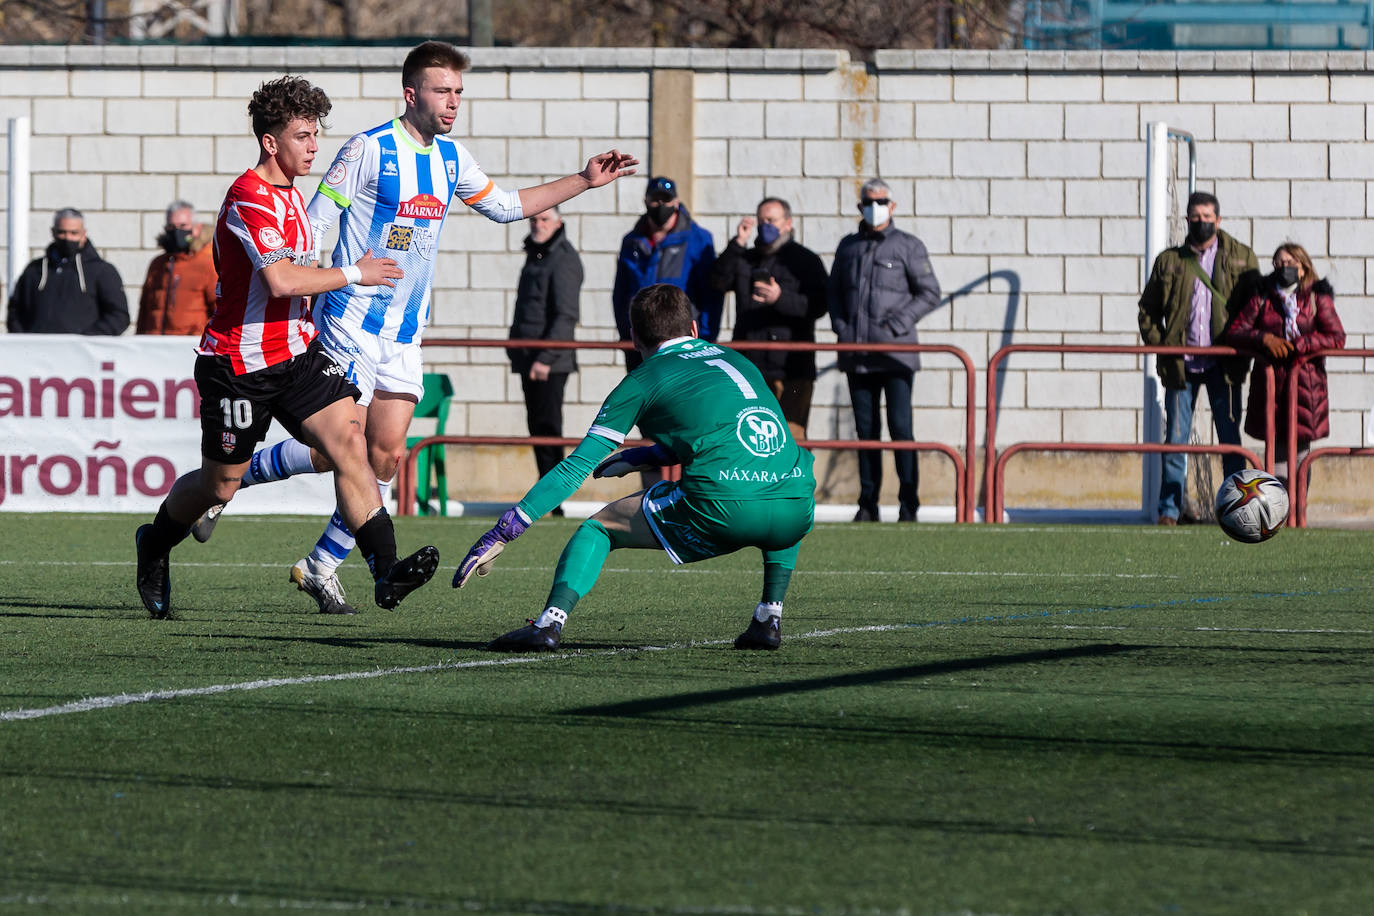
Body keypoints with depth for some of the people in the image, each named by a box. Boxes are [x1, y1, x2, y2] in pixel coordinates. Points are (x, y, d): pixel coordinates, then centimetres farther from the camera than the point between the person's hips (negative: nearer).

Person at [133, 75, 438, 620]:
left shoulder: (291, 195, 12)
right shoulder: (248, 198, -19)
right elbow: (280, 279, -30)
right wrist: (354, 274, -20)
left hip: (297, 353, 7)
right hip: (240, 365, -7)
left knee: (349, 443, -13)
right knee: (220, 483, 7)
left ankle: (386, 571, -21)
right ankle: (155, 546, 37)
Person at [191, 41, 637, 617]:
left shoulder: (450, 157, 9)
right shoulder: (369, 149, -12)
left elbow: (503, 206, 24)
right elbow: (313, 223, -10)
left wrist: (585, 181, 18)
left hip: (406, 332, 6)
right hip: (352, 325, -6)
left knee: (387, 454, -2)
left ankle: (321, 568, 8)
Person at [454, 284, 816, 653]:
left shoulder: (643, 381, 12)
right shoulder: (735, 360, 26)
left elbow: (577, 466, 10)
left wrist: (502, 533, 13)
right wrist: (637, 459, 45)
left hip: (723, 509, -4)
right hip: (796, 512, 4)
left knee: (599, 528, 15)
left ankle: (549, 623, -7)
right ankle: (769, 619, 25)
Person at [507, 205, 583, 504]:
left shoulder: (564, 258, -12)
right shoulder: (535, 255, 18)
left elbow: (566, 316, -18)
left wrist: (545, 358, -22)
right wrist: (518, 354, 22)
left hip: (551, 362, -9)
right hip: (529, 360, 9)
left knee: (547, 428, -12)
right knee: (537, 427, 10)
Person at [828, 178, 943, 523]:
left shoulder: (908, 246, 3)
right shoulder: (848, 247, 14)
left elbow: (929, 293, 1)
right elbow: (834, 292, 20)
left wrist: (896, 326, -9)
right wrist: (842, 328, 3)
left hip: (896, 353, -4)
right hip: (857, 354, 4)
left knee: (900, 427, -8)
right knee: (866, 429, 6)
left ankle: (908, 504, -5)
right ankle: (868, 504, 10)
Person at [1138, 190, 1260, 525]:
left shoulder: (1242, 258, 7)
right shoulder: (1169, 261, 10)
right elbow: (1148, 308, 14)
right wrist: (1158, 344, 1)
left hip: (1224, 364, -1)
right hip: (1181, 364, 1)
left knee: (1230, 439, 3)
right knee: (1175, 439, 1)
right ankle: (1169, 510, 5)